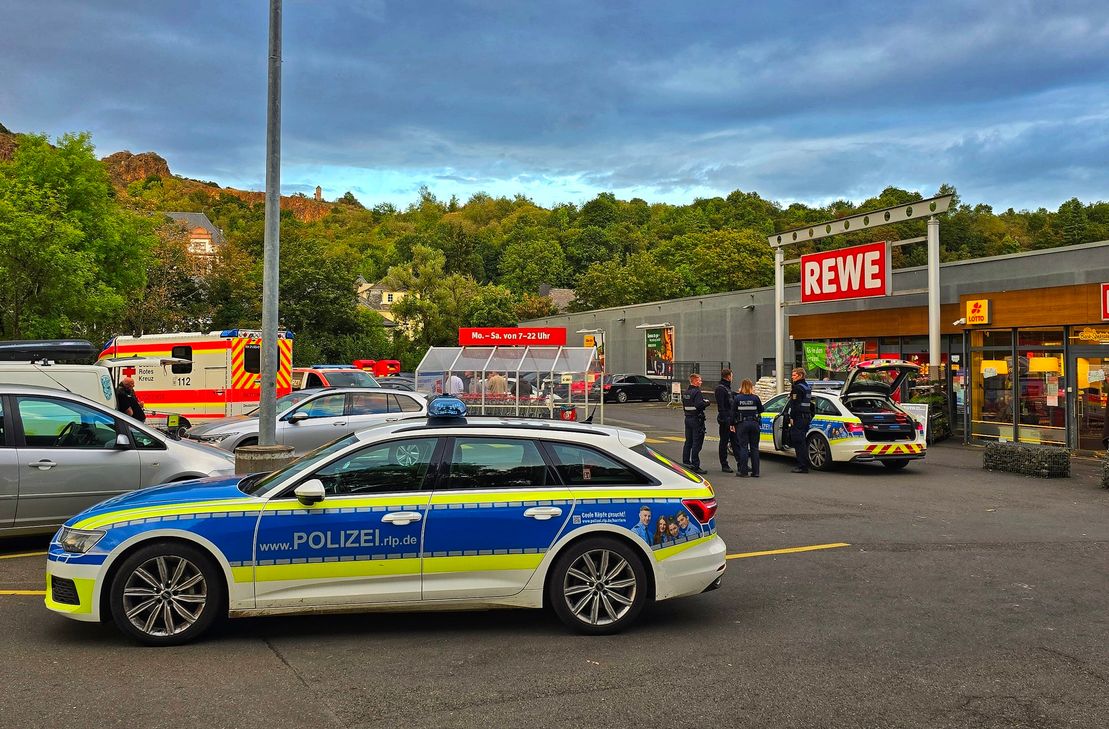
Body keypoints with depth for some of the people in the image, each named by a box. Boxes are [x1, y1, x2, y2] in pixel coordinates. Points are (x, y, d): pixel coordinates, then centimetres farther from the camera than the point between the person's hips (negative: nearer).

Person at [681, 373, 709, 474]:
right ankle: (695, 465, -5)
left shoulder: (685, 392, 12)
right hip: (696, 419, -9)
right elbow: (699, 404, -27)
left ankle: (685, 462, 22)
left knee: (688, 442, 17)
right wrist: (707, 402, -8)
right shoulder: (697, 392, -16)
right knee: (697, 443, -5)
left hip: (688, 418, 9)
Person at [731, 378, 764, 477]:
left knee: (743, 447, 2)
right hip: (754, 424, 1)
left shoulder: (737, 398, -4)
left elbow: (733, 412, -2)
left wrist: (732, 424, 5)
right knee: (754, 447, 7)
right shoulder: (755, 398, -3)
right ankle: (755, 471, 8)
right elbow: (761, 410, 5)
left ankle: (743, 471, 1)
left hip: (742, 424, -1)